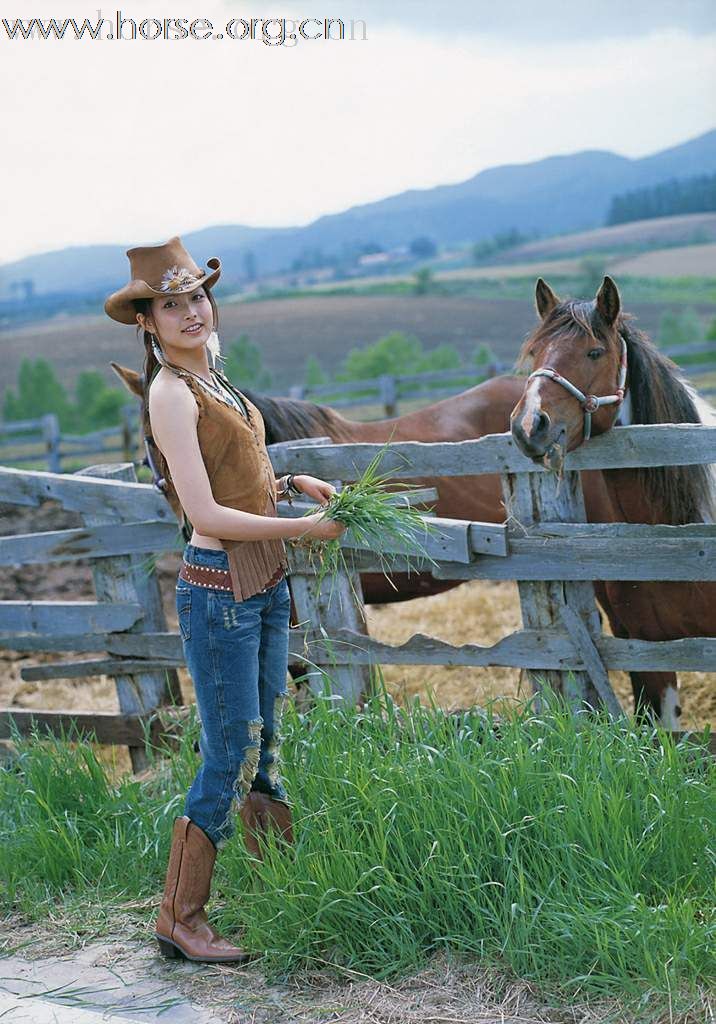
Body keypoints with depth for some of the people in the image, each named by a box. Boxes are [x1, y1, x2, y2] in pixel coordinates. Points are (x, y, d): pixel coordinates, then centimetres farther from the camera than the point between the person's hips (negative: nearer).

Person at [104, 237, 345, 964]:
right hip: (217, 590, -9)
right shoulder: (171, 393, -16)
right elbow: (205, 513, -22)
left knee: (264, 744, 17)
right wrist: (307, 527, -17)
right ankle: (179, 919, 8)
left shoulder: (210, 380, 11)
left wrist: (292, 483, 6)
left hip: (263, 586, 9)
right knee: (230, 756, -3)